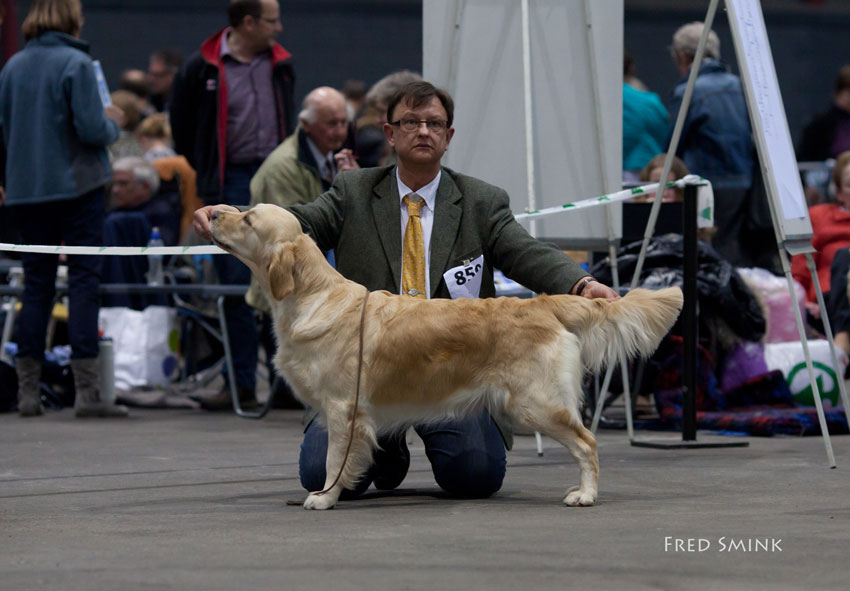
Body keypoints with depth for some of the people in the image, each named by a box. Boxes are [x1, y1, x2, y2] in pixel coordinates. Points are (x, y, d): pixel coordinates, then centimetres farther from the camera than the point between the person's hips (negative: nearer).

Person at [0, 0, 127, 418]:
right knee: (84, 281, -2)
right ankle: (86, 391, -5)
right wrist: (113, 122, 5)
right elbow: (92, 129, -15)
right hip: (76, 185, -5)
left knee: (36, 284, 11)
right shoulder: (76, 63, -11)